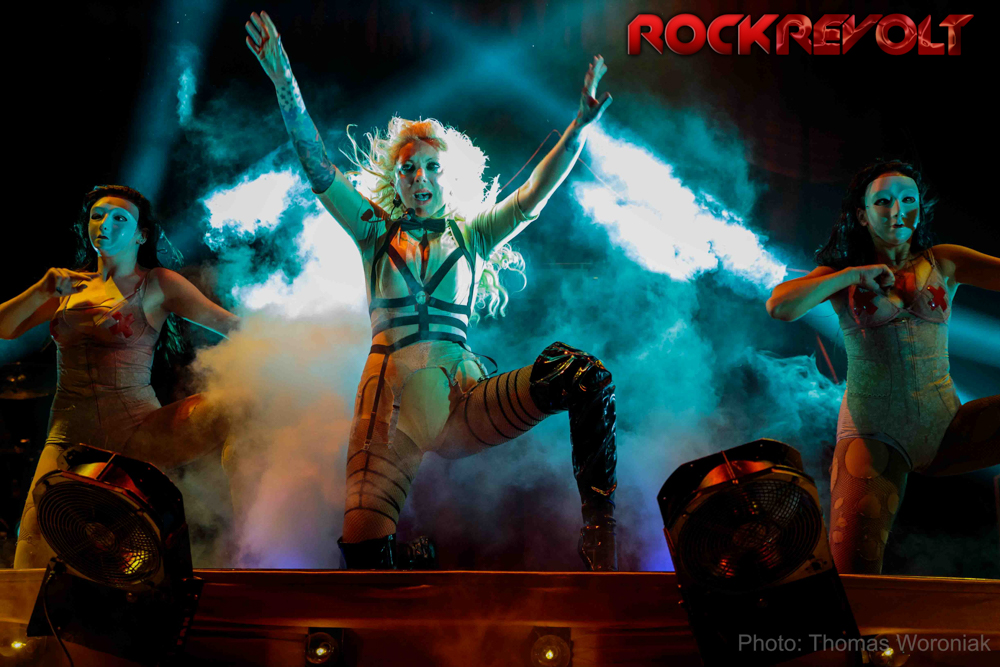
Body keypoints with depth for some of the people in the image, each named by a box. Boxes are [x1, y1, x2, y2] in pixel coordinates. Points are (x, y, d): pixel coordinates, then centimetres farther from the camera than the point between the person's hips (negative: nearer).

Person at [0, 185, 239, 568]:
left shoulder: (157, 284, 7)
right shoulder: (71, 285, 18)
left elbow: (229, 324, 1)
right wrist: (43, 290, -1)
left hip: (137, 432, -2)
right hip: (70, 435, 3)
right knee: (36, 559, -21)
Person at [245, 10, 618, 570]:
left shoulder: (472, 233, 20)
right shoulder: (376, 230, 18)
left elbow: (536, 194, 10)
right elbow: (319, 170, 8)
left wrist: (581, 124, -4)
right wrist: (285, 83, -3)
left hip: (464, 398, 1)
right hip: (392, 401, -1)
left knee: (587, 377, -24)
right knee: (364, 543, -24)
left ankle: (601, 538, -23)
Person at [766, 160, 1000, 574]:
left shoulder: (943, 263, 11)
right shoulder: (841, 277, 9)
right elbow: (779, 306, -8)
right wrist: (853, 274, -8)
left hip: (945, 429, 2)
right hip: (873, 435, -2)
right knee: (853, 568, -25)